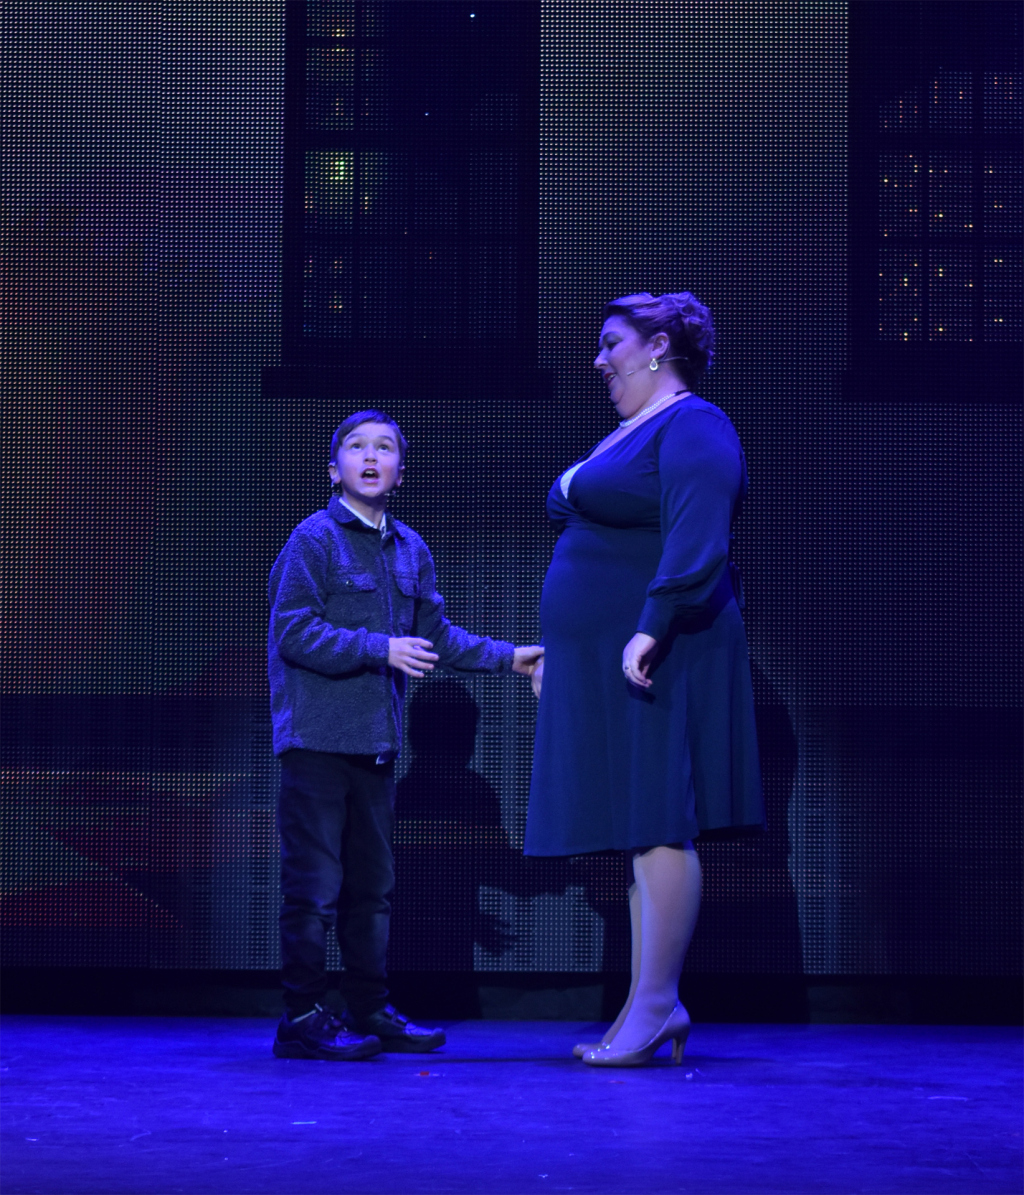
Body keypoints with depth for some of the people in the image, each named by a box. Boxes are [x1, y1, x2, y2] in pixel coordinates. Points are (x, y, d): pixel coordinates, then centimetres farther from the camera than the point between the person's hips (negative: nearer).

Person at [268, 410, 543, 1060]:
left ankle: (371, 1011, 21)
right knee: (315, 884, -5)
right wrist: (380, 649, -20)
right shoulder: (314, 540, -7)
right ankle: (303, 1018, 1)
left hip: (377, 741, 7)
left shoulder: (410, 550, 14)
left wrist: (507, 657, 10)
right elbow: (294, 632, -15)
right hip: (317, 738, -7)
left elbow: (437, 634, 20)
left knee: (373, 884, 13)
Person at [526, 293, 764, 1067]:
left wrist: (653, 627, -29)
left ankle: (656, 1004, -9)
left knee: (657, 826, -10)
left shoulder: (693, 428, -7)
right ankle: (654, 1004, 10)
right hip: (601, 665, 10)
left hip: (655, 661, -10)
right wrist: (560, 648, 24)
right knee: (637, 829, 8)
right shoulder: (626, 437, 23)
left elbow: (695, 541, -21)